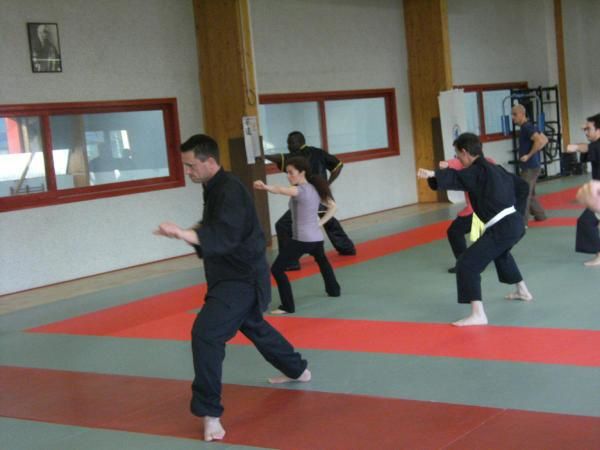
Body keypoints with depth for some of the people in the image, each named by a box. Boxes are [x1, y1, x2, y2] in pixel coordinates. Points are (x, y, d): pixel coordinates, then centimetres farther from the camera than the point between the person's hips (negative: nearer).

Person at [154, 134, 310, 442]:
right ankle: (297, 370, 52)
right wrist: (189, 232, 5)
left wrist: (181, 233, -48)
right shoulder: (215, 188, 8)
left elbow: (224, 237, -37)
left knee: (206, 334, -21)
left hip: (242, 278, -11)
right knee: (253, 325, 29)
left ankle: (210, 413, -13)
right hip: (234, 275, 11)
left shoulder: (229, 191, -23)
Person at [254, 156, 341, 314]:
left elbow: (282, 190, -38)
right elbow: (332, 206, 19)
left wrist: (266, 187, -56)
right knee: (322, 261, 39)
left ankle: (288, 306, -11)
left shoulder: (301, 190, -16)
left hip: (301, 239, -9)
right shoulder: (315, 189, 10)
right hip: (316, 237, 9)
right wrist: (320, 223, 12)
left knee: (277, 269, -8)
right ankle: (333, 289, 55)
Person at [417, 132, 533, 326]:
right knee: (500, 253, 41)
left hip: (502, 228, -10)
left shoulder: (478, 170, -10)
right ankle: (523, 291, 57)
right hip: (515, 223, 10)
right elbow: (522, 186, 25)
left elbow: (457, 178, -32)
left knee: (467, 264, -13)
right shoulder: (495, 169, 19)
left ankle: (478, 315, -21)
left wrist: (433, 174, -47)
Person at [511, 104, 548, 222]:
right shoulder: (527, 127, 13)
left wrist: (529, 155, -23)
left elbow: (540, 141, -31)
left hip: (530, 166, -10)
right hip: (531, 166, 10)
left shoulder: (527, 127, -17)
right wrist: (533, 152, 12)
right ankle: (540, 215, 31)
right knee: (530, 194, 21)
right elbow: (545, 140, 20)